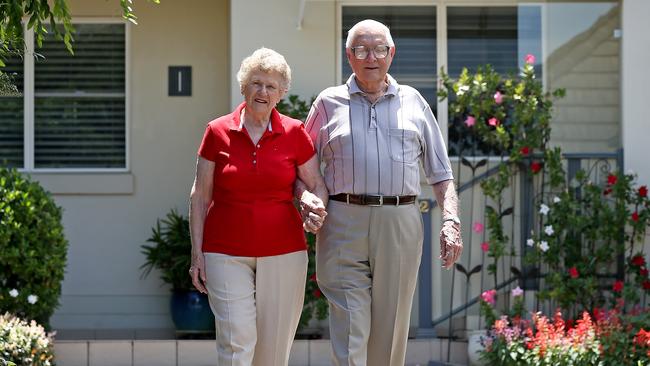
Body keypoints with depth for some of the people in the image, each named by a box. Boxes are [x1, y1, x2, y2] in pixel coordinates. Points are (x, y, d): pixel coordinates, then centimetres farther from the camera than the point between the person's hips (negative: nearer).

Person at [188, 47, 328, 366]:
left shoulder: (294, 133, 3)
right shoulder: (218, 132, 1)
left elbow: (317, 185, 10)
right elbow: (200, 196, 5)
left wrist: (314, 202, -14)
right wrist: (197, 252, 0)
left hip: (283, 252, 1)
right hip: (226, 253, -1)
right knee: (236, 340, -11)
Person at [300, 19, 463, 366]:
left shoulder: (413, 102, 16)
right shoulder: (328, 103, 13)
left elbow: (441, 173, 14)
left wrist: (451, 222, 0)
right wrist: (306, 198, -7)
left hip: (400, 225, 2)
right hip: (343, 224, -1)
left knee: (390, 333, 5)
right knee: (349, 335, -9)